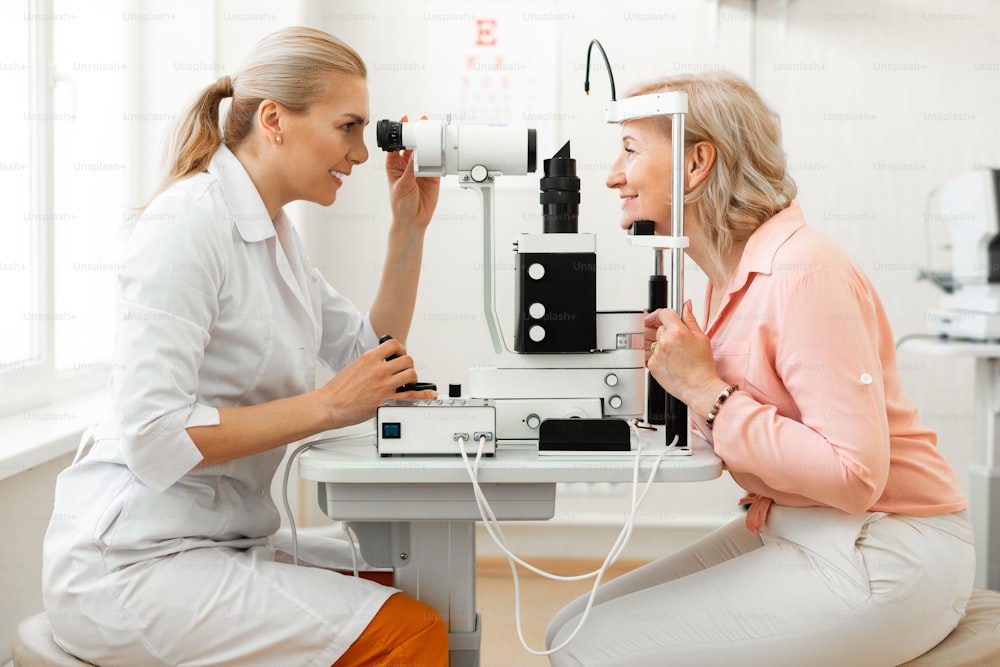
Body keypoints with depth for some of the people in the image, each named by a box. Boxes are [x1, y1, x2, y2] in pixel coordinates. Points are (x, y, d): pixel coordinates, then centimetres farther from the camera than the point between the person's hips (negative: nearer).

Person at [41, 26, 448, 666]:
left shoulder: (272, 231, 13)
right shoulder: (189, 223, -17)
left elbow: (374, 358, 18)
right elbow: (152, 437, -24)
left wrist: (409, 227, 9)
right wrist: (327, 405, -22)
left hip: (220, 539, 9)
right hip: (132, 566, -9)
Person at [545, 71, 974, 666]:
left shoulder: (801, 272, -21)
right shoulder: (734, 272, 8)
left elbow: (855, 473, -25)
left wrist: (705, 392, -21)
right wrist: (670, 371, -5)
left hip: (880, 559, -8)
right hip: (788, 532, 9)